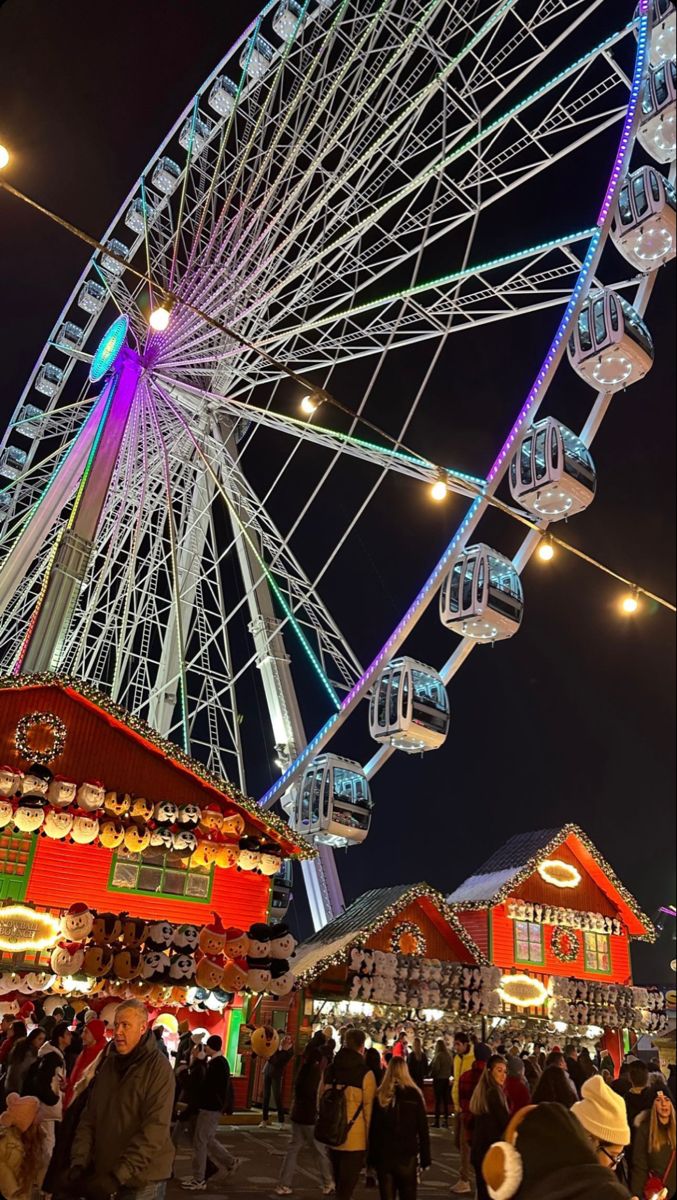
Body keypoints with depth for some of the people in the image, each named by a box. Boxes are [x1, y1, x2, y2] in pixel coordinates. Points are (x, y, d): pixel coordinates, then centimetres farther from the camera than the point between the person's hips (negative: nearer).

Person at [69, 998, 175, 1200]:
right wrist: (79, 1162, -6)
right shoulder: (108, 1063, 5)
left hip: (142, 1178, -6)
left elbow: (155, 1130, -21)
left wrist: (118, 1175, -24)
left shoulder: (158, 1068, -16)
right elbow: (89, 1117, 6)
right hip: (103, 1171, 6)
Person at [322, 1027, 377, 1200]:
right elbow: (369, 1110, -12)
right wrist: (370, 1140, -3)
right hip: (355, 1140, -5)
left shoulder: (330, 1070, 2)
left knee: (340, 1184, 25)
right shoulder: (365, 1074, -14)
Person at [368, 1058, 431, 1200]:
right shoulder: (414, 1095, -4)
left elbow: (372, 1130, 1)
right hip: (408, 1156, -1)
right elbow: (423, 1130, -3)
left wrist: (372, 1158, 7)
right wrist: (425, 1158, 4)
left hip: (383, 1156, 1)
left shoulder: (380, 1096, -1)